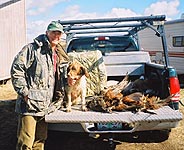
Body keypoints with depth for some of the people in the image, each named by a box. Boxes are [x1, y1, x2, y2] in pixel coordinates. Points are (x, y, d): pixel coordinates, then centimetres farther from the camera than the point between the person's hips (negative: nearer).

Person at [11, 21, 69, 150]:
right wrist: (25, 92, -16)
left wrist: (59, 94, 15)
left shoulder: (58, 55, 17)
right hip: (30, 104, -7)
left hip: (45, 106, 8)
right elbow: (16, 70, -13)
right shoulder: (32, 49, -7)